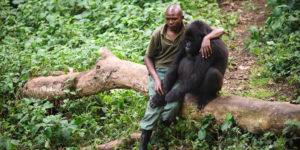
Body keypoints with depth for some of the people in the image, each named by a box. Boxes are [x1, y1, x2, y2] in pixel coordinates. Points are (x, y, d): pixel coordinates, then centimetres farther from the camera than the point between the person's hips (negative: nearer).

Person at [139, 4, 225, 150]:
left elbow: (220, 30, -9)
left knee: (174, 104, -28)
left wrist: (206, 38, -33)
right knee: (155, 102, -22)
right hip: (158, 71, 0)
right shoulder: (158, 33, -3)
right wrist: (156, 79, -8)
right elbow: (148, 57, 7)